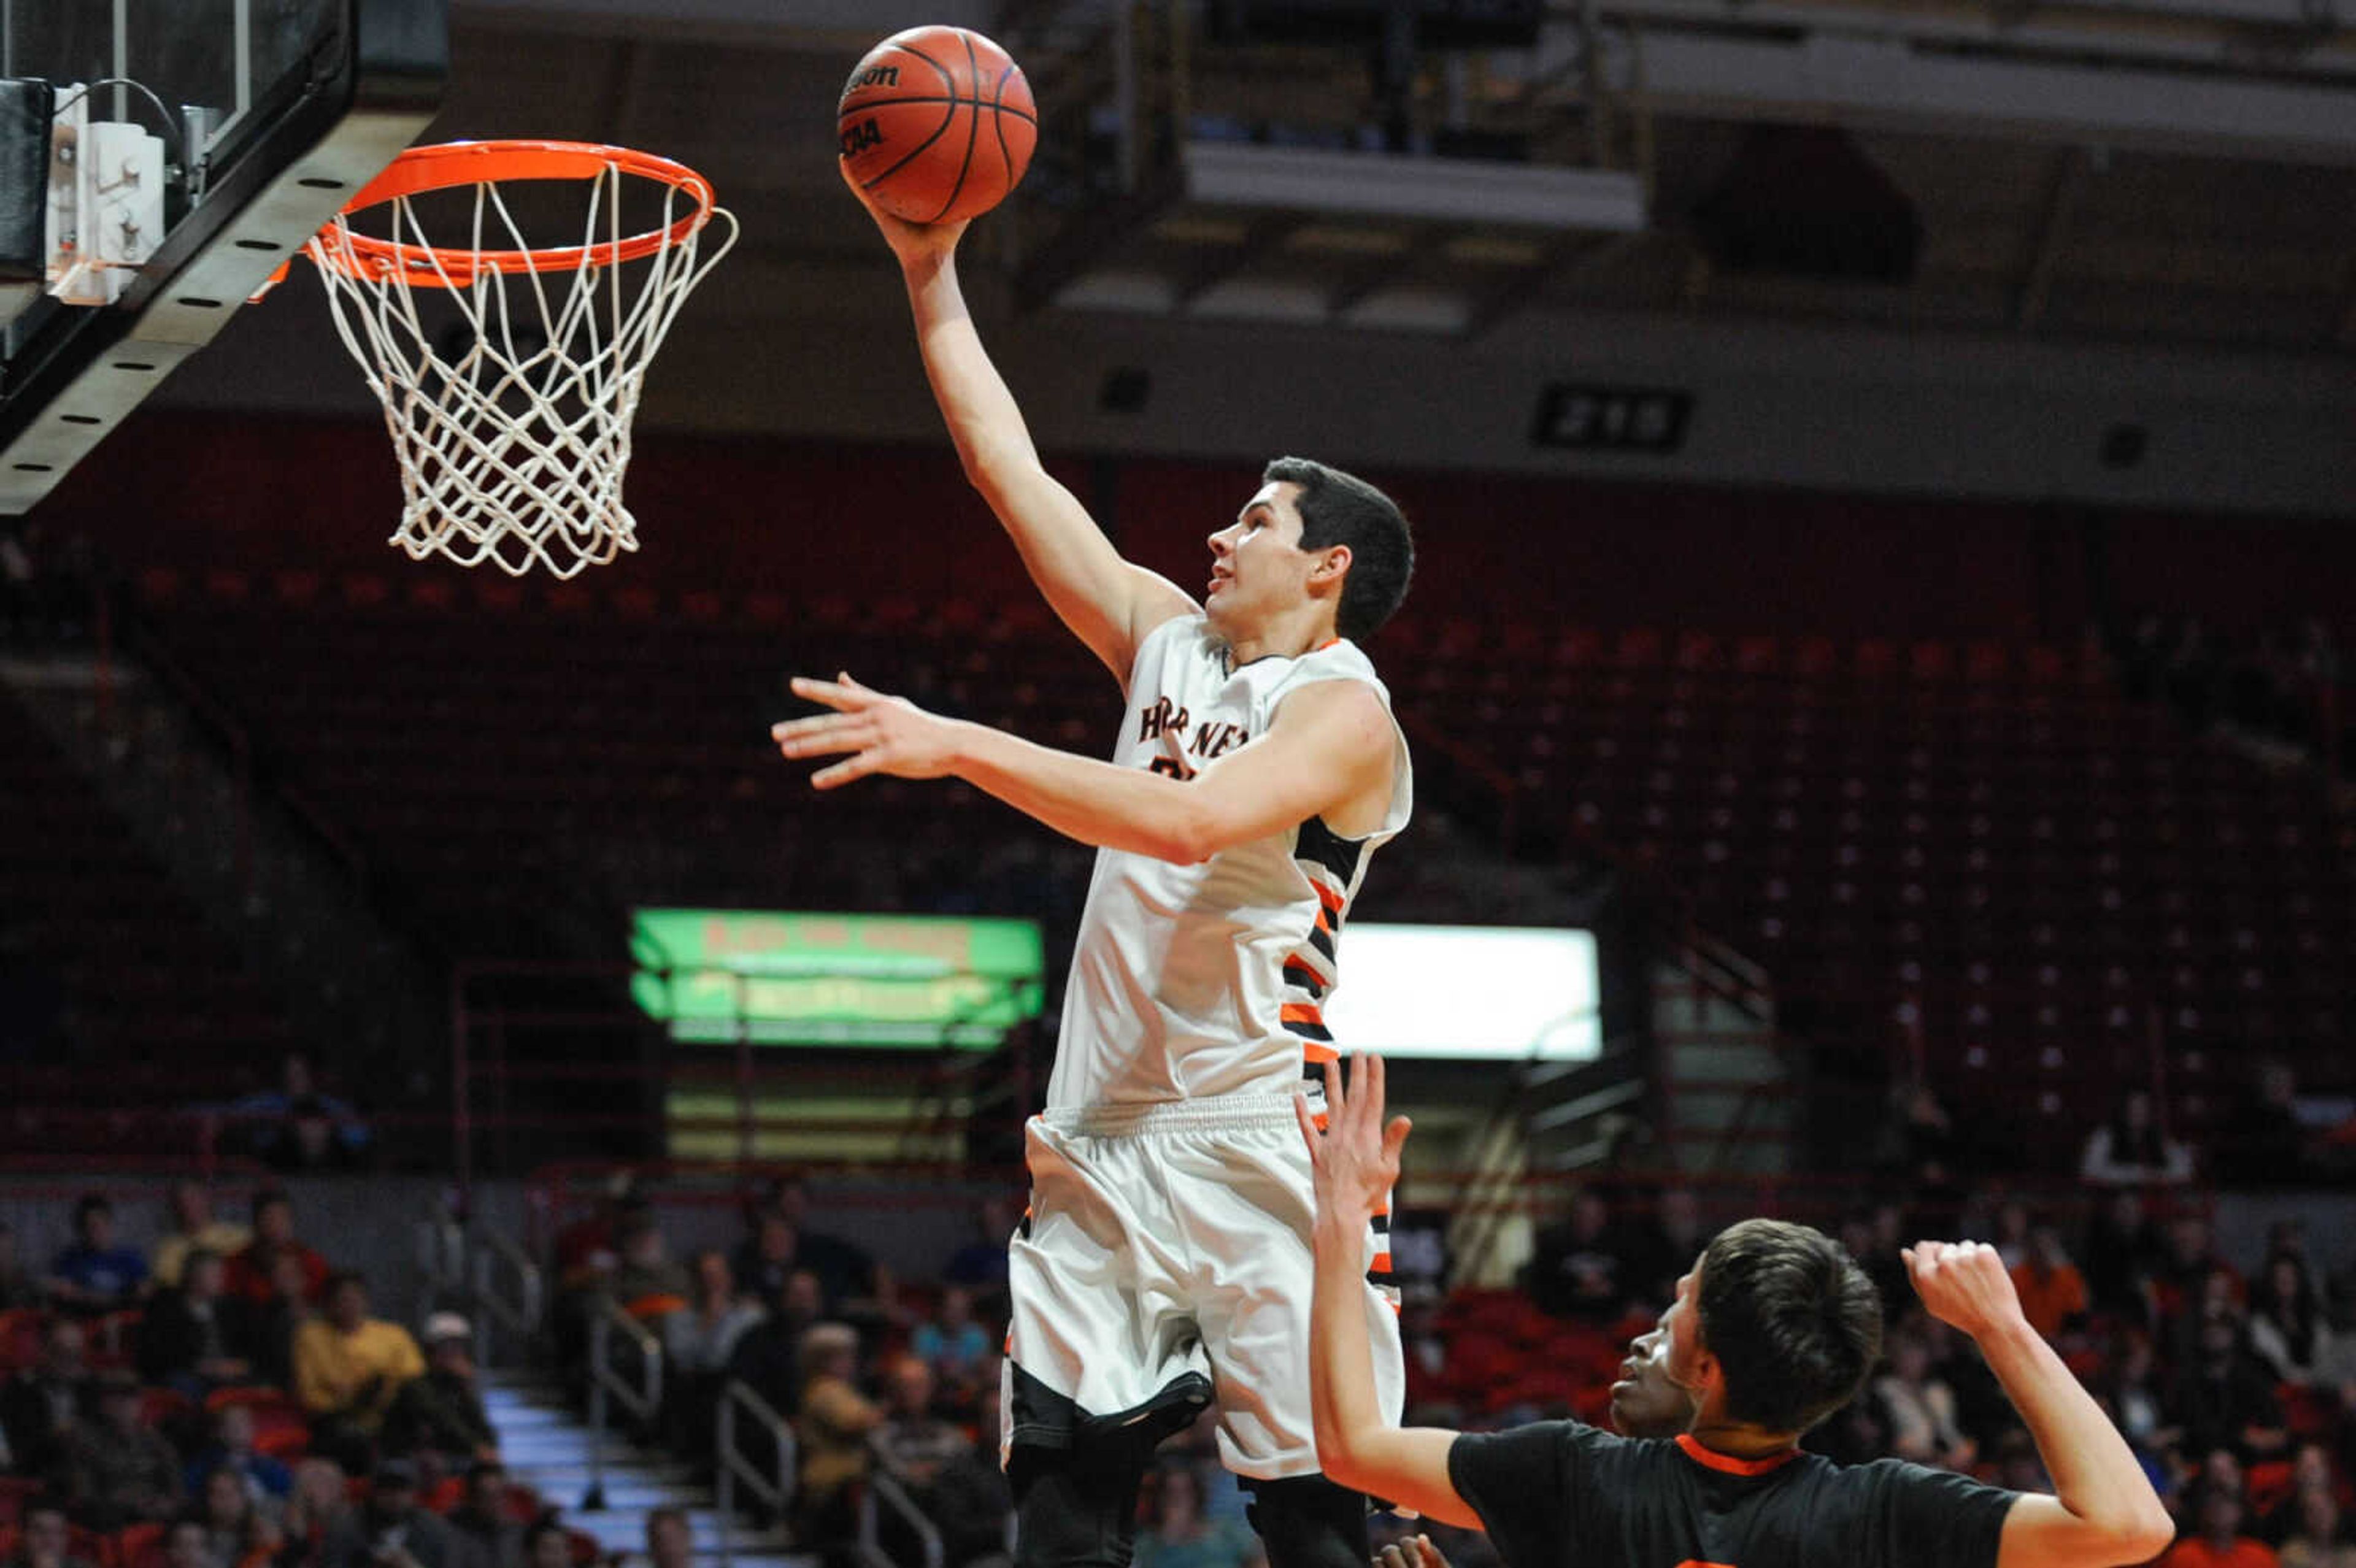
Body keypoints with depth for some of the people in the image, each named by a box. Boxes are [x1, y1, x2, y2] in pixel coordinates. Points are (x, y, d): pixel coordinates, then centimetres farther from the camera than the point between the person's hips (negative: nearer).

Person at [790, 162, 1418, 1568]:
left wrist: (960, 747, -28)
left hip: (1256, 1138, -7)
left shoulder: (1343, 712, -6)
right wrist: (935, 284, 16)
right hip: (1102, 1137, 7)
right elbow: (1016, 475, 19)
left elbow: (1192, 820, -25)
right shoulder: (1170, 639, 16)